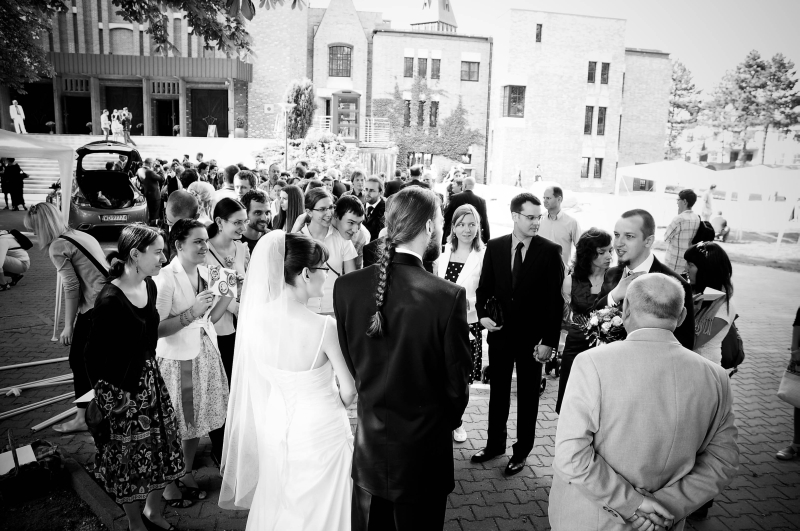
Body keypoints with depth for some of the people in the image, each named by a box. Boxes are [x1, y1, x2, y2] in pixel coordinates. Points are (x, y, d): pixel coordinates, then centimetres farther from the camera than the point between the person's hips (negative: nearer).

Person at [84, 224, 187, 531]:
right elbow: (94, 354, -16)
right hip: (121, 388, -7)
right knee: (129, 456, 10)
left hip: (149, 376, 7)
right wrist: (105, 396, -10)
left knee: (163, 446, 16)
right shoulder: (110, 299, -23)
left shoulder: (150, 286, -1)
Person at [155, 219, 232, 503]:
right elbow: (156, 329, -20)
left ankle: (187, 473, 36)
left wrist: (228, 294, -2)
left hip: (205, 355, 7)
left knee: (196, 419, 17)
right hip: (177, 360, -6)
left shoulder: (204, 272, 4)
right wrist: (192, 312, -26)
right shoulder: (166, 278, -17)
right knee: (176, 425, 7)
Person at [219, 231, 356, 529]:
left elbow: (259, 380, 0)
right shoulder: (324, 327, -27)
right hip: (319, 432, -4)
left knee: (277, 505, 28)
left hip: (274, 426, 5)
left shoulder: (256, 317, -15)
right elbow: (348, 390, -14)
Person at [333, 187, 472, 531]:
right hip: (423, 449, -3)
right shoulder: (449, 296, -24)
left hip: (368, 445, 3)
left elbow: (351, 364, -2)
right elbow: (457, 380, -12)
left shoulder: (347, 286, -13)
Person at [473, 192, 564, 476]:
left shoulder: (550, 251, -10)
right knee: (498, 392, 17)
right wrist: (483, 314, -12)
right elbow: (484, 287, 6)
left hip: (532, 338, -3)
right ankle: (495, 443, 35)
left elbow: (554, 299, -9)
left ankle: (521, 451, 29)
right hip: (500, 333, 3)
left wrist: (549, 341, -12)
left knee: (528, 397, 12)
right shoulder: (494, 247, -1)